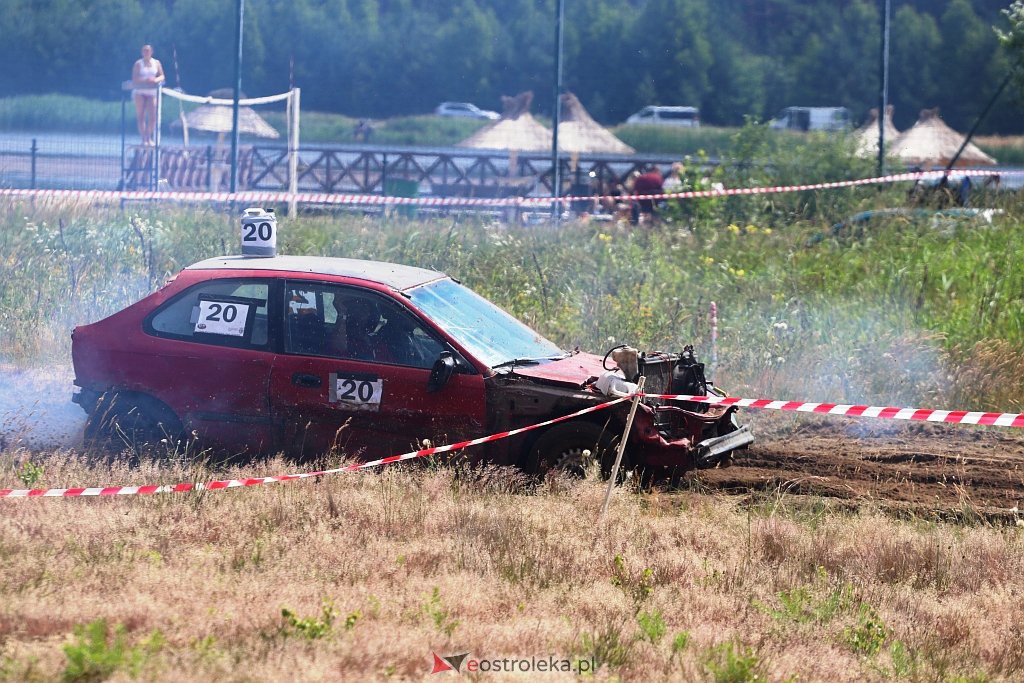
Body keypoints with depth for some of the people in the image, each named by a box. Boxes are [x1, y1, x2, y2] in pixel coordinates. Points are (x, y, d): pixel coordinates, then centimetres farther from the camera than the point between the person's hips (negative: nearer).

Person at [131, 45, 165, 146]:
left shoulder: (156, 63, 10)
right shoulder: (138, 64, 2)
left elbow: (162, 76, 6)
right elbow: (134, 79, -6)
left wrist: (156, 80, -16)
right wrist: (145, 80, -21)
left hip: (152, 92, 2)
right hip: (139, 92, -2)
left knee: (152, 117, -7)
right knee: (140, 116, -5)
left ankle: (150, 139, 4)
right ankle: (143, 139, -2)